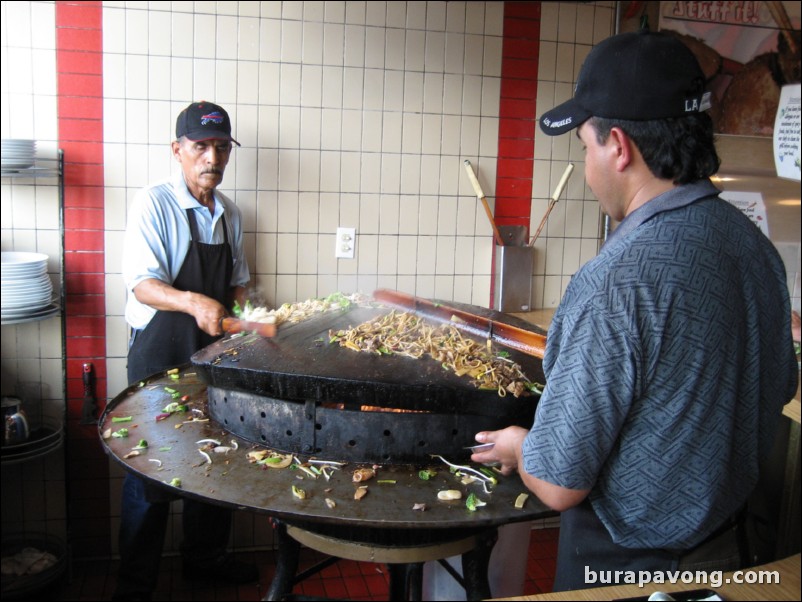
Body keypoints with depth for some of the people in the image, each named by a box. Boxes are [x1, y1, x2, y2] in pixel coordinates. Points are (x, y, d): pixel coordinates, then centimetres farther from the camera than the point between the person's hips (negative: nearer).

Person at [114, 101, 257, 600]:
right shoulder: (154, 205, -11)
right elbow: (142, 284, -19)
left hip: (215, 354, 6)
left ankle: (207, 557, 35)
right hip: (161, 357, -6)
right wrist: (194, 302, -36)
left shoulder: (229, 213, 9)